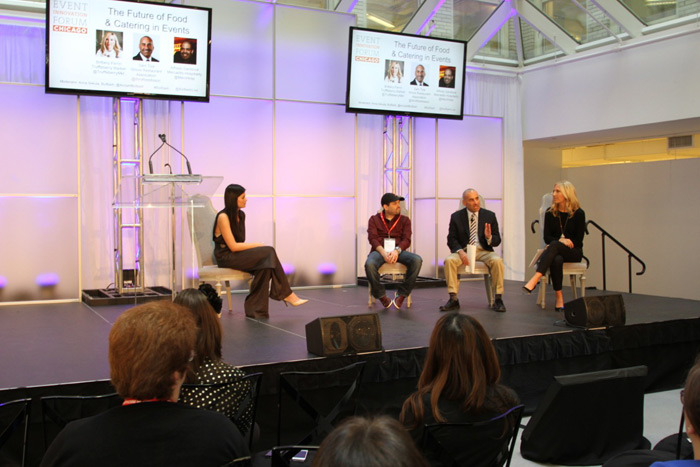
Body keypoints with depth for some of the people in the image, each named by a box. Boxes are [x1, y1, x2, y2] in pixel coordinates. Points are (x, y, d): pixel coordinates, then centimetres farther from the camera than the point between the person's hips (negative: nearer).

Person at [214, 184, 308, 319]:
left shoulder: (241, 215, 13)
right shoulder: (223, 217, -14)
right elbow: (233, 246, -18)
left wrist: (255, 246, -5)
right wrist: (257, 245, -13)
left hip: (238, 255, 8)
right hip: (226, 257, -8)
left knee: (265, 266, -23)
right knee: (269, 252, -23)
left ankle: (254, 309, -22)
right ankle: (286, 294, -16)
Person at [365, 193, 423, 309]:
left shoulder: (404, 220, 16)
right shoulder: (374, 219, 14)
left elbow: (406, 240, 3)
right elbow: (372, 238, -1)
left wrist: (397, 250, -20)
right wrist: (383, 253, -21)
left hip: (398, 251, 1)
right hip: (379, 251, -1)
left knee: (417, 260, -31)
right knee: (369, 264, -38)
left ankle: (401, 294, -18)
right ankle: (381, 296, -14)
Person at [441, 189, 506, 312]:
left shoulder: (489, 216, 5)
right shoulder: (456, 217, 4)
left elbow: (497, 241, 6)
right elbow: (451, 239, 2)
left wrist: (489, 237, -18)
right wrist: (460, 252, -18)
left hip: (483, 251, 0)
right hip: (463, 250, 0)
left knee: (497, 260, -32)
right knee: (449, 260, -30)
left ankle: (498, 299, -21)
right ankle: (453, 299, -24)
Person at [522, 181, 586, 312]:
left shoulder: (578, 213, -1)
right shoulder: (550, 213, 6)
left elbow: (578, 240, -3)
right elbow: (547, 237, 3)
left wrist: (557, 243, -12)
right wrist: (560, 240, -18)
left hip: (573, 252, -2)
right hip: (556, 251, 2)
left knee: (554, 245, -37)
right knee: (556, 260, -38)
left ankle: (534, 280, -52)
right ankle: (559, 298, -35)